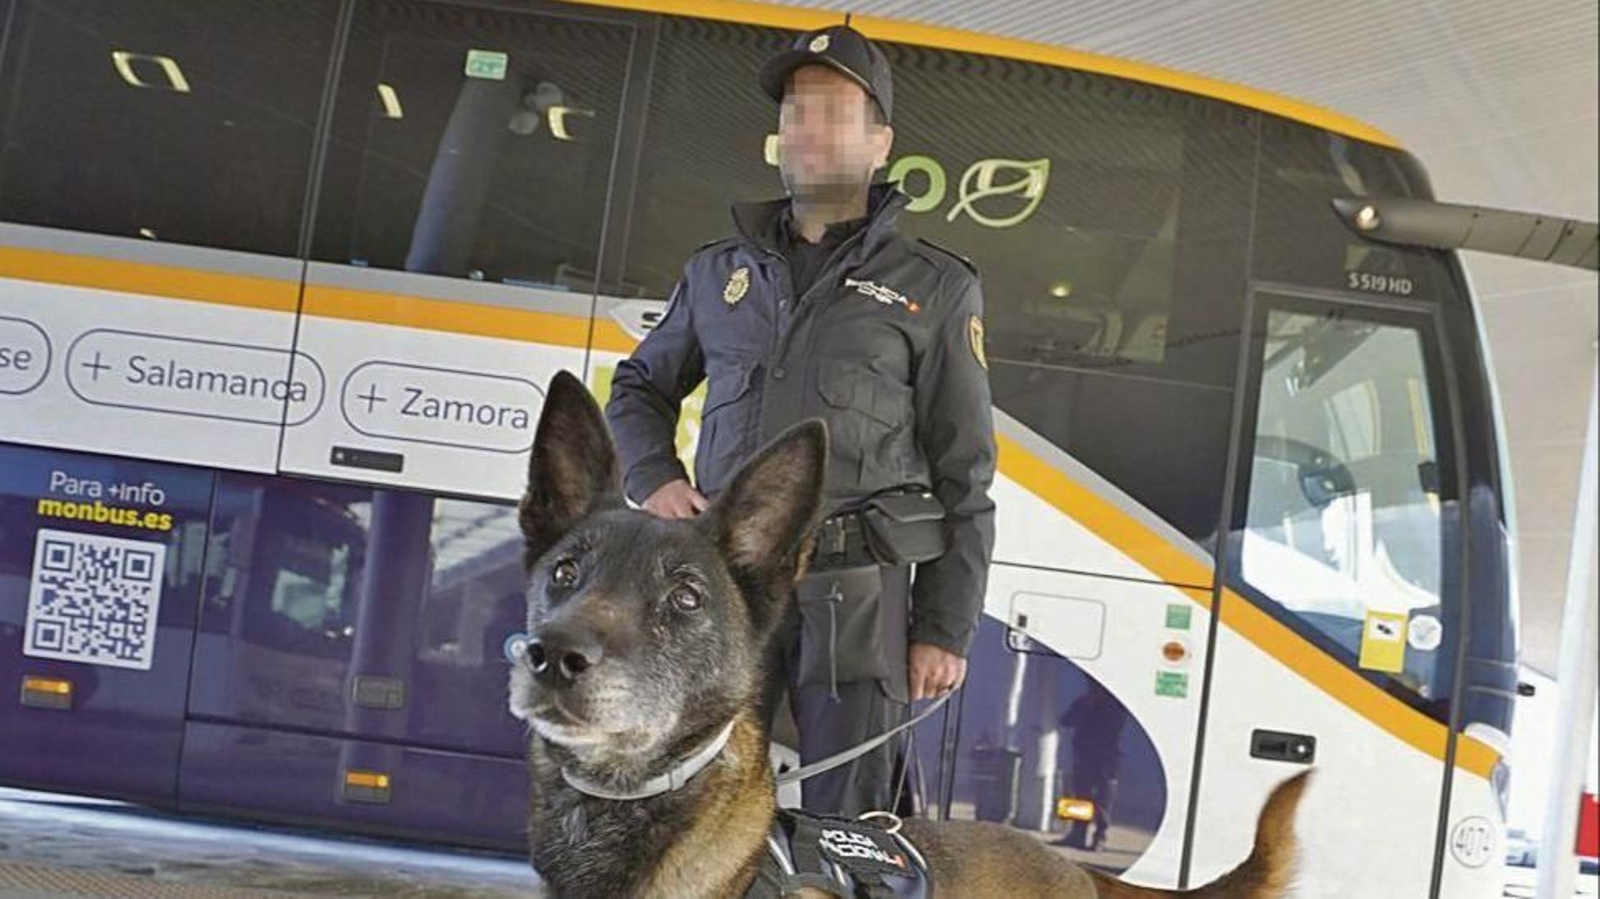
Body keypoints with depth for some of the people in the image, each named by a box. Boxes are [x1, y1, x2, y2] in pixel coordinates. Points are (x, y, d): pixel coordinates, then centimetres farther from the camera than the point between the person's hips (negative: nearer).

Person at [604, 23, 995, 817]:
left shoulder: (935, 288, 7)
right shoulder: (718, 272, 17)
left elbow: (963, 476, 5)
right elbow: (639, 387, 28)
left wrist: (946, 630, -2)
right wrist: (653, 478, 7)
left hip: (857, 596, -3)